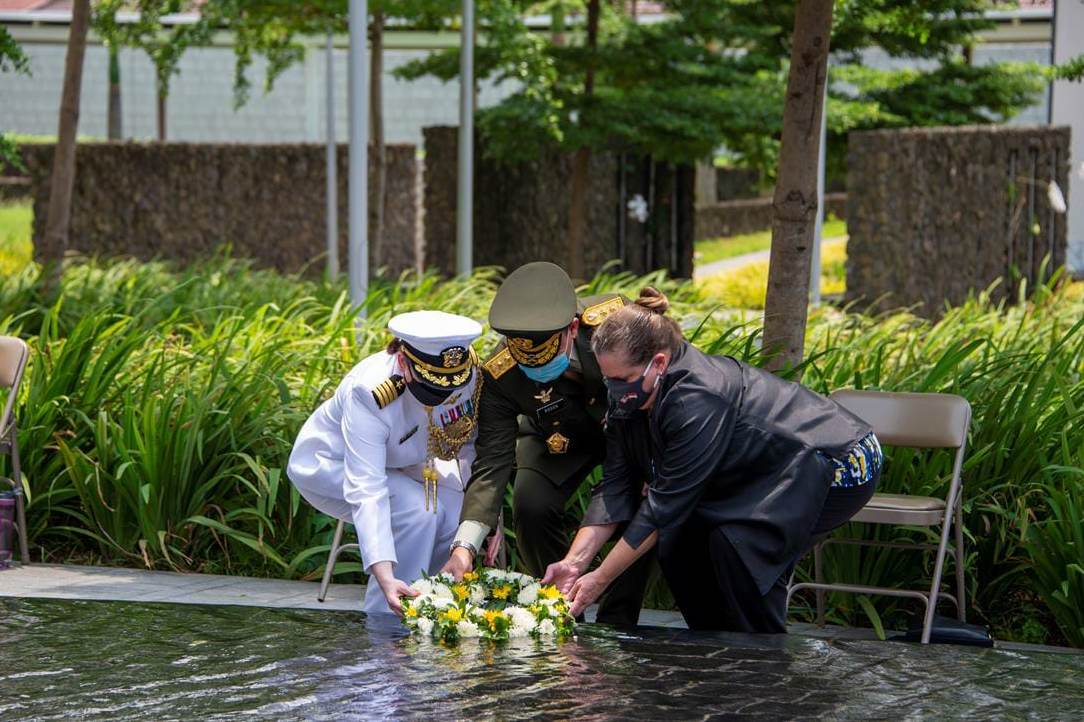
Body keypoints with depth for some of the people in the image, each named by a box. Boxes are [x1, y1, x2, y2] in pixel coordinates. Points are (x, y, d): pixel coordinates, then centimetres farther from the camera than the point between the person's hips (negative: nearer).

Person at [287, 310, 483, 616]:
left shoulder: (471, 374, -25)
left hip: (399, 464, 6)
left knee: (462, 515, -20)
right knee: (420, 510, -30)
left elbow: (476, 449, -9)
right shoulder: (369, 395, -40)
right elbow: (366, 491, -46)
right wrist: (385, 578, -56)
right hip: (329, 463, -5)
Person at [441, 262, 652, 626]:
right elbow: (492, 463, -31)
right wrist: (464, 547, -41)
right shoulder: (499, 375, -32)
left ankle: (616, 621, -7)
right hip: (561, 437, 1)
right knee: (531, 507, -21)